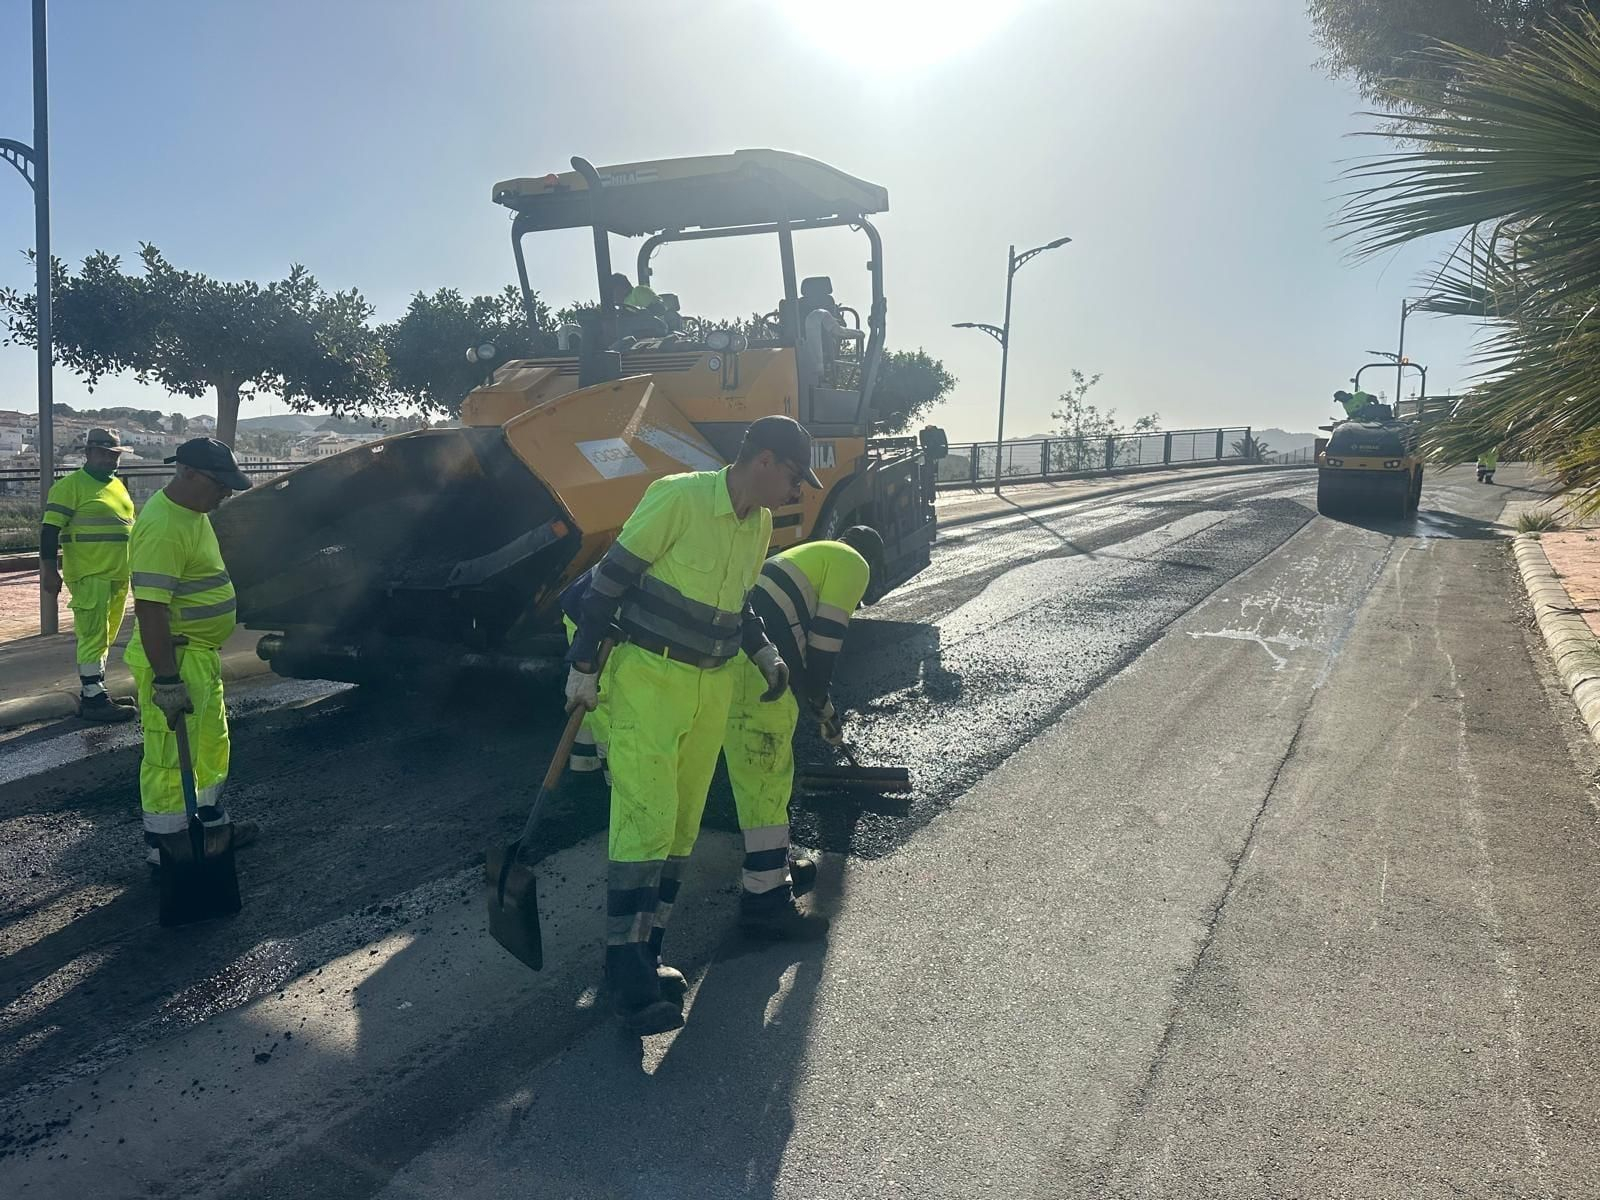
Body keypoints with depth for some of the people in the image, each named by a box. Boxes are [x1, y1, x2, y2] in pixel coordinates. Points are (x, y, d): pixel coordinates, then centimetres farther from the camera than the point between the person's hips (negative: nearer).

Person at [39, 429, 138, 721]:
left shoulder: (118, 486, 16)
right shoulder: (71, 486, -8)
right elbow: (50, 529, -12)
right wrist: (49, 569, -18)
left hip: (119, 576, 8)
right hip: (89, 576, -8)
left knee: (104, 637, 14)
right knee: (94, 636, -8)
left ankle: (91, 691, 23)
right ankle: (93, 699, -5)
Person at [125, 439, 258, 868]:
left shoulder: (192, 512, 9)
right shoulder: (162, 526, -24)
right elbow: (149, 608, -28)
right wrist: (166, 680, -28)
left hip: (202, 654, 11)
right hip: (173, 660, -10)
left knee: (211, 746, 22)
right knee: (171, 759, 1)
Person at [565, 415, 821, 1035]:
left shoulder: (760, 525, 9)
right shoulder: (677, 497, -16)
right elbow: (611, 579, -12)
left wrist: (766, 656, 11)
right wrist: (583, 668, -9)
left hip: (713, 686, 8)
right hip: (649, 679, -7)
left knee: (682, 824, 9)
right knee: (645, 820, -11)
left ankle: (644, 952, 21)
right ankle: (625, 971, -1)